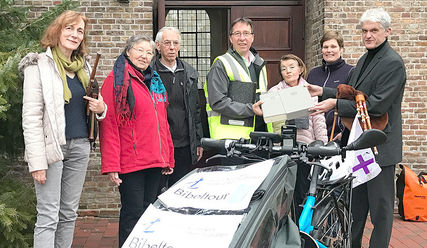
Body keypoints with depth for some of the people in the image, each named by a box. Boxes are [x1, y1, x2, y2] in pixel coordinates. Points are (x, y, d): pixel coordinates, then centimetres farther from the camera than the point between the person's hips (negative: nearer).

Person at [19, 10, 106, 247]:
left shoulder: (83, 66, 13)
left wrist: (101, 108, -1)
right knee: (48, 217, -6)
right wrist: (37, 161, -17)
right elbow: (31, 117, -11)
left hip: (80, 146, 6)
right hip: (52, 147, -6)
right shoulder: (39, 65, -6)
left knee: (69, 214, 12)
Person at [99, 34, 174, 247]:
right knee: (133, 214, -1)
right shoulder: (117, 80, -5)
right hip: (130, 163, -7)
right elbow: (108, 125, -12)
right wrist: (111, 165, -17)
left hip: (155, 162, 7)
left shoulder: (154, 81, 17)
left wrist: (168, 158, 18)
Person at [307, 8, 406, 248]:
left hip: (380, 144, -9)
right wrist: (324, 92, 7)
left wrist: (335, 104, -20)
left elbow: (377, 105, -22)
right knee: (355, 203, 17)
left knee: (380, 206, 2)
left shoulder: (393, 63, -14)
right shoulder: (364, 60, 16)